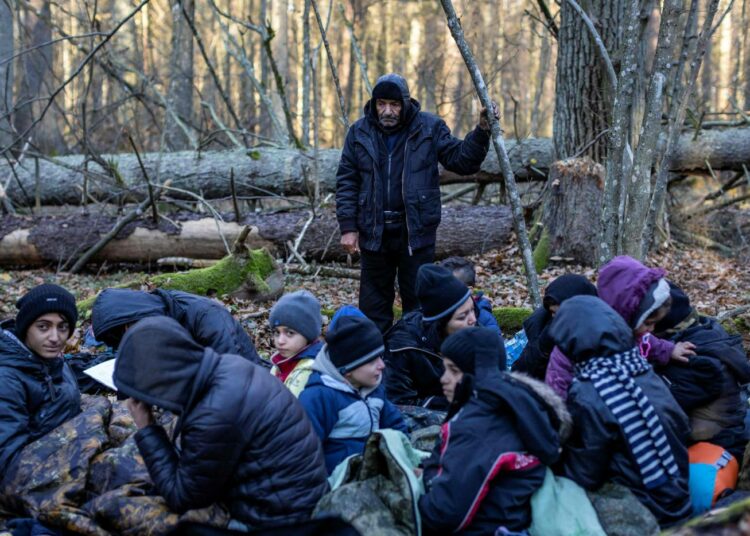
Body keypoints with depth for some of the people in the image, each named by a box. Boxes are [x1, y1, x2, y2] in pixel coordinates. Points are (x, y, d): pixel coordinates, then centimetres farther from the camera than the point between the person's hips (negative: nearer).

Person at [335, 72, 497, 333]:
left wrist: (482, 131, -18)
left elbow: (462, 161, -4)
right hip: (373, 231, 2)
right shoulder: (359, 132, 1)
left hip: (416, 232, -2)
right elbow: (346, 182, 3)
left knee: (418, 300, 7)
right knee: (374, 303, 11)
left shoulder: (429, 128, -3)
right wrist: (348, 227, -3)